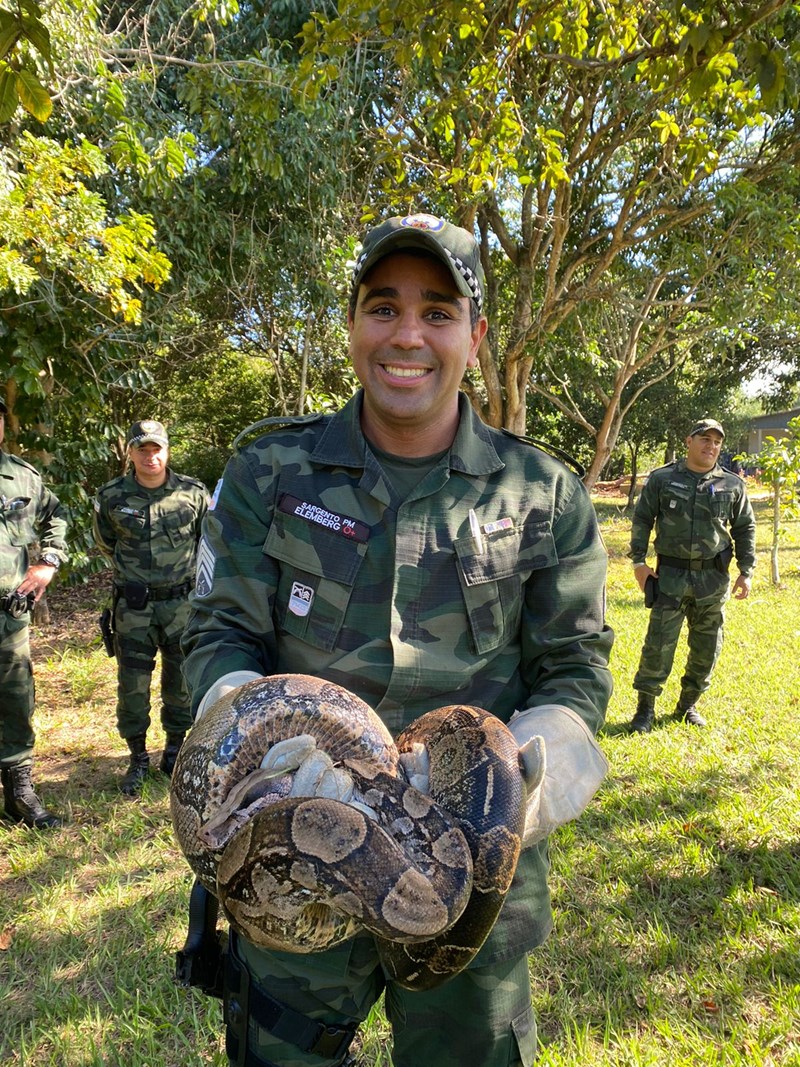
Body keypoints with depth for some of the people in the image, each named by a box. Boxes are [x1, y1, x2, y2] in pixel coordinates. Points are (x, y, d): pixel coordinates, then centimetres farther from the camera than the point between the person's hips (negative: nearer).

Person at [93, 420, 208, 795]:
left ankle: (175, 750, 29)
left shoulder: (193, 493, -5)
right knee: (132, 684, 4)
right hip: (133, 607, 0)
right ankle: (138, 759, 22)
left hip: (182, 602, 0)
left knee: (181, 680, 10)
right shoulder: (111, 497, -4)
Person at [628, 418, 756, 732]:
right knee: (659, 643, -4)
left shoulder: (732, 485, 6)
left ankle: (688, 704, 26)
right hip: (671, 575, -3)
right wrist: (639, 562, -2)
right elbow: (642, 519, 4)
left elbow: (745, 528, 13)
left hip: (713, 578, 3)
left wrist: (746, 571, 7)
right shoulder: (662, 479, 0)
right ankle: (645, 706, 8)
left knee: (707, 647, 10)